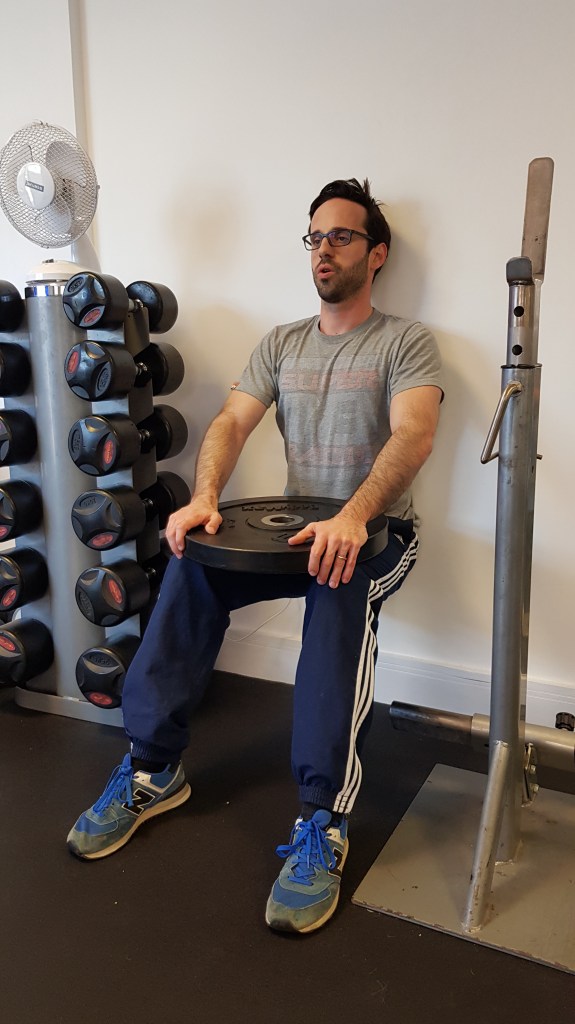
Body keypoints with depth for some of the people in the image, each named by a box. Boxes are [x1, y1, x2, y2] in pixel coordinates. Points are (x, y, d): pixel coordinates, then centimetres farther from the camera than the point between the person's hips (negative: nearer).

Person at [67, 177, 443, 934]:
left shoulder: (406, 343, -5)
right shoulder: (281, 344, 11)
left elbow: (413, 434, -23)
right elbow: (232, 422, -3)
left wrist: (354, 516, -42)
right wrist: (204, 498, -25)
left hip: (377, 532, -4)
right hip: (296, 527, 4)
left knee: (342, 586, -38)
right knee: (192, 563, -22)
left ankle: (323, 822, -33)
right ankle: (152, 770, -12)